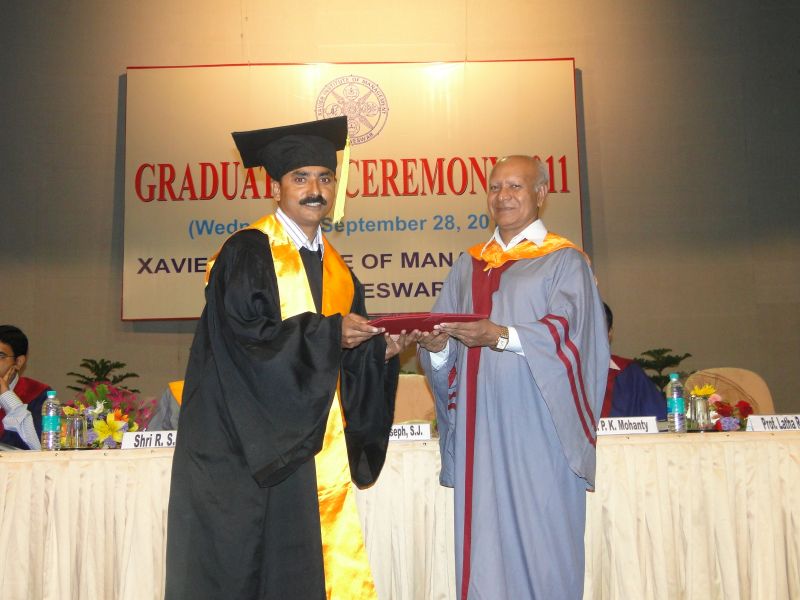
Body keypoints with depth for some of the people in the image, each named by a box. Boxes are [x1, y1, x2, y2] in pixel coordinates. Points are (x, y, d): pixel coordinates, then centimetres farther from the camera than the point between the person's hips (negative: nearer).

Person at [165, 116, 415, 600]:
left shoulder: (338, 271, 16)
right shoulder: (247, 253, -5)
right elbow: (245, 332, -17)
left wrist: (381, 349, -3)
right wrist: (328, 331, -13)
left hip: (319, 451, 6)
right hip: (252, 448, -6)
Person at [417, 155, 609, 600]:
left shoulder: (563, 260, 4)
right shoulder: (469, 266, 18)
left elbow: (564, 332, -11)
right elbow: (445, 341, 12)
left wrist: (502, 336, -25)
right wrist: (437, 346, -11)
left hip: (538, 427, -4)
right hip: (480, 428, 4)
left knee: (541, 541, -2)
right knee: (485, 537, 5)